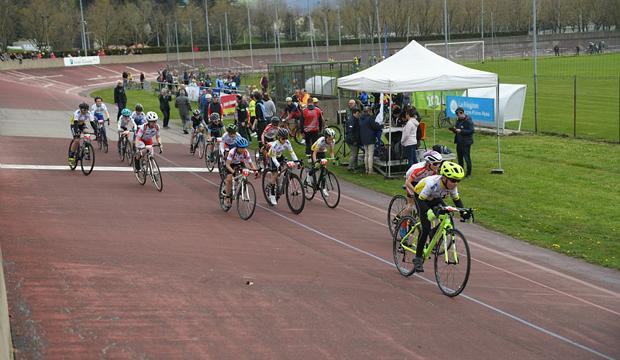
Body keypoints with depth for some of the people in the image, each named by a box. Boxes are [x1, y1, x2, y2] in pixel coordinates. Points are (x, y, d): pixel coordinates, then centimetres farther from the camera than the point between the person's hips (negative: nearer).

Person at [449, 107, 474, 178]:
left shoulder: (468, 121, -12)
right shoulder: (458, 120, 12)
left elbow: (471, 131, -19)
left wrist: (461, 131, -23)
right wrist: (454, 129, -2)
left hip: (466, 142, -8)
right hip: (459, 142, 8)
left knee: (466, 157, -5)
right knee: (459, 157, 13)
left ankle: (469, 173, 4)